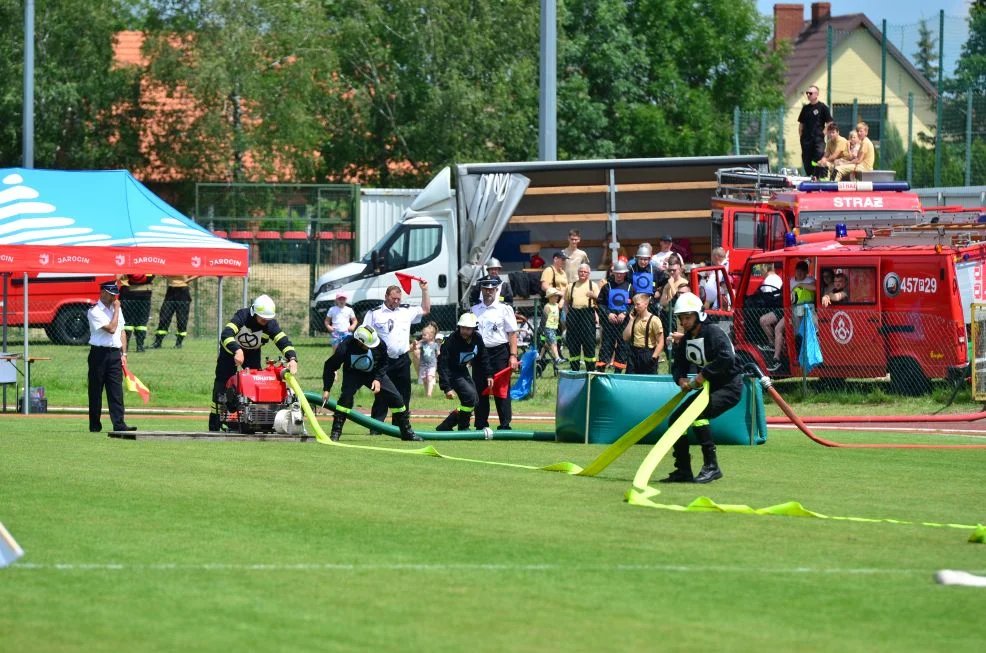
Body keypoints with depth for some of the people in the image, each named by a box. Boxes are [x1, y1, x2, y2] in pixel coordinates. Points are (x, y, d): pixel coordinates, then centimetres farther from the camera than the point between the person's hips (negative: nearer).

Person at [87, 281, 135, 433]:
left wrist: (123, 353, 9)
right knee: (96, 390, 1)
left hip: (115, 353, 5)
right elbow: (111, 328, -18)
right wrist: (116, 310, -9)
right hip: (99, 353, -5)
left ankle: (119, 424, -9)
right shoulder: (94, 311, -9)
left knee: (116, 391, -3)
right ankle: (95, 425, 7)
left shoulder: (116, 309, 14)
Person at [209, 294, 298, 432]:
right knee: (222, 382, -11)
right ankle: (215, 423, -9)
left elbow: (283, 341, -32)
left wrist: (292, 359, -51)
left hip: (253, 352, 3)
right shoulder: (242, 316, -33)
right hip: (231, 348, -3)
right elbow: (226, 335, -45)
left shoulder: (270, 324, -24)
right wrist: (237, 351, -62)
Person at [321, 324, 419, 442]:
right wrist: (326, 389, -20)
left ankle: (407, 431, 16)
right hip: (353, 374, -3)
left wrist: (378, 379, -18)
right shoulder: (345, 347, -33)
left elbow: (384, 362, -6)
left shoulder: (378, 343, -26)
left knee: (395, 397, -2)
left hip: (374, 373, 3)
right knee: (347, 395, -29)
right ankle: (335, 433, -20)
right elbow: (330, 366, -19)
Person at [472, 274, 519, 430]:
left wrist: (513, 356, -11)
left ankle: (505, 425, -3)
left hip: (499, 353, -4)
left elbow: (512, 334, -3)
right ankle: (481, 425, 11)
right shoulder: (475, 310, 12)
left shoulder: (505, 309, 1)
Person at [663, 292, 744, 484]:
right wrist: (680, 378, -12)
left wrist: (704, 374, -28)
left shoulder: (713, 333, -19)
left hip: (730, 387, -9)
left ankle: (711, 467, -26)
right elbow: (679, 365, 11)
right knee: (675, 419, 6)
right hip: (709, 388, 9)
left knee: (697, 414, -30)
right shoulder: (685, 340, 7)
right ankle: (683, 471, 14)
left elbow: (727, 359, -33)